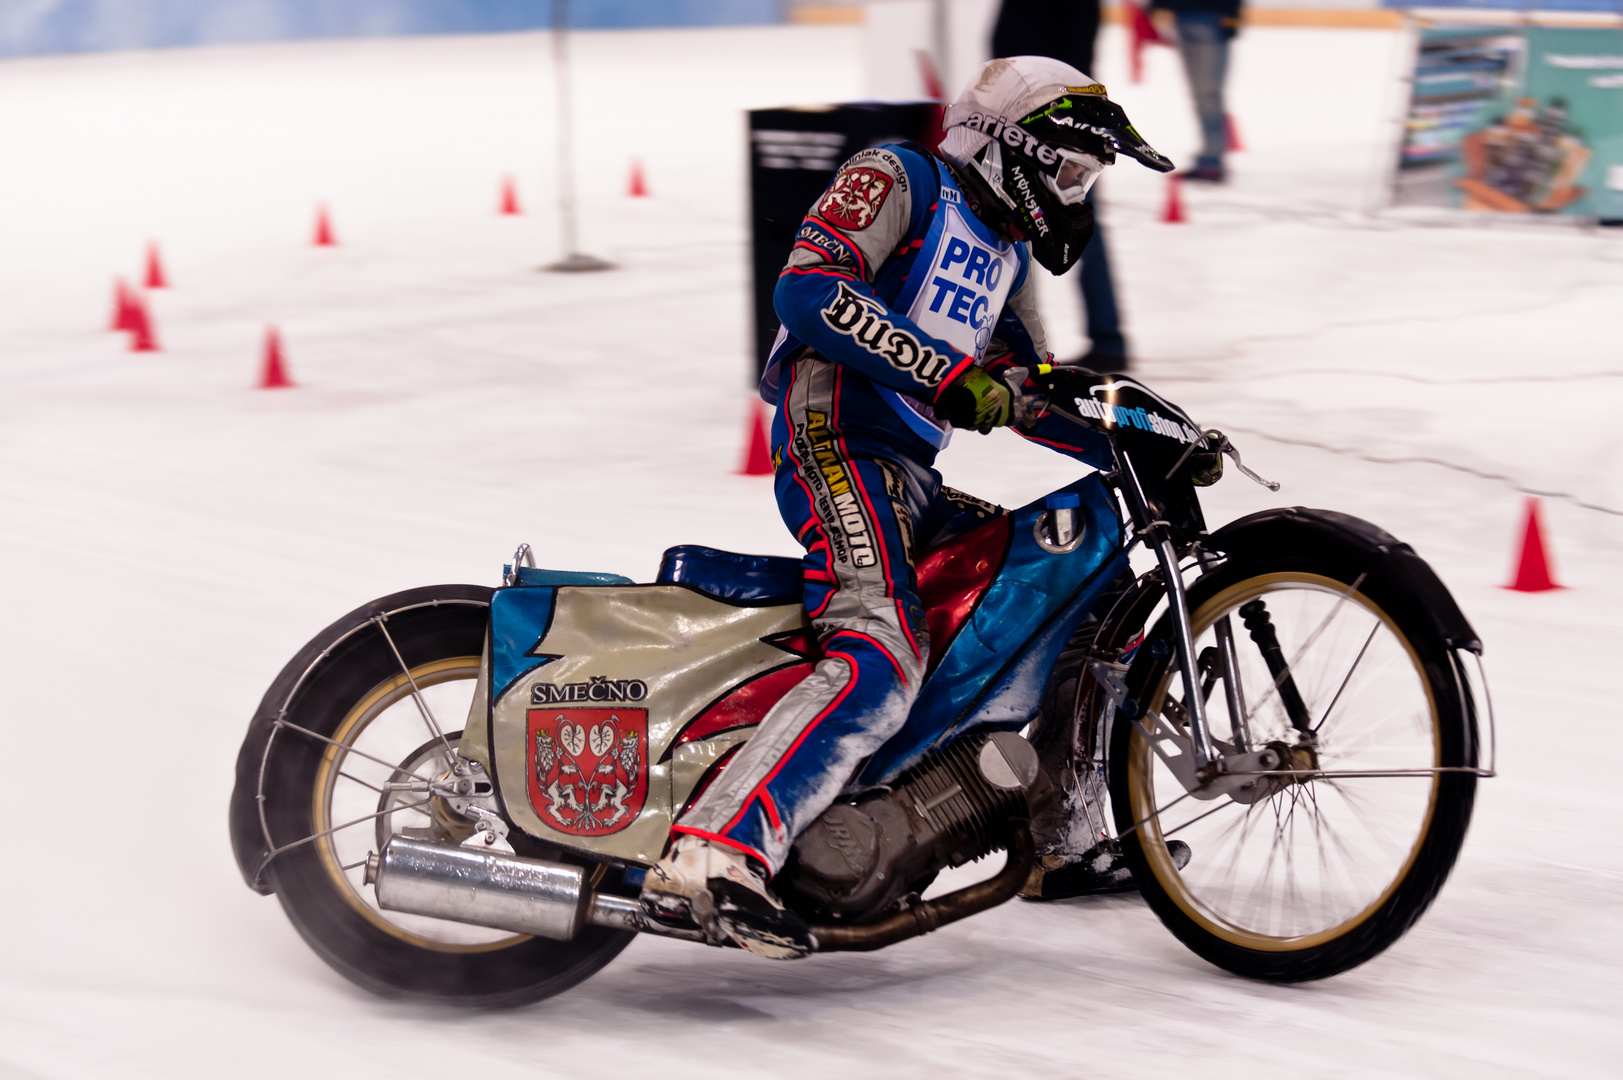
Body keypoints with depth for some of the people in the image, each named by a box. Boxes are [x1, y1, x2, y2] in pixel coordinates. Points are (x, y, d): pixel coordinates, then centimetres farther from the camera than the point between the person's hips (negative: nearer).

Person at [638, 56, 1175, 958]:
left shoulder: (1005, 256, 27)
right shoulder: (902, 179, -1)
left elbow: (1033, 395, 31)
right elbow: (808, 290, -16)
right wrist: (949, 376, -22)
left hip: (912, 476, 10)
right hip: (838, 440, -10)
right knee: (882, 658, -31)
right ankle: (712, 859, -44)